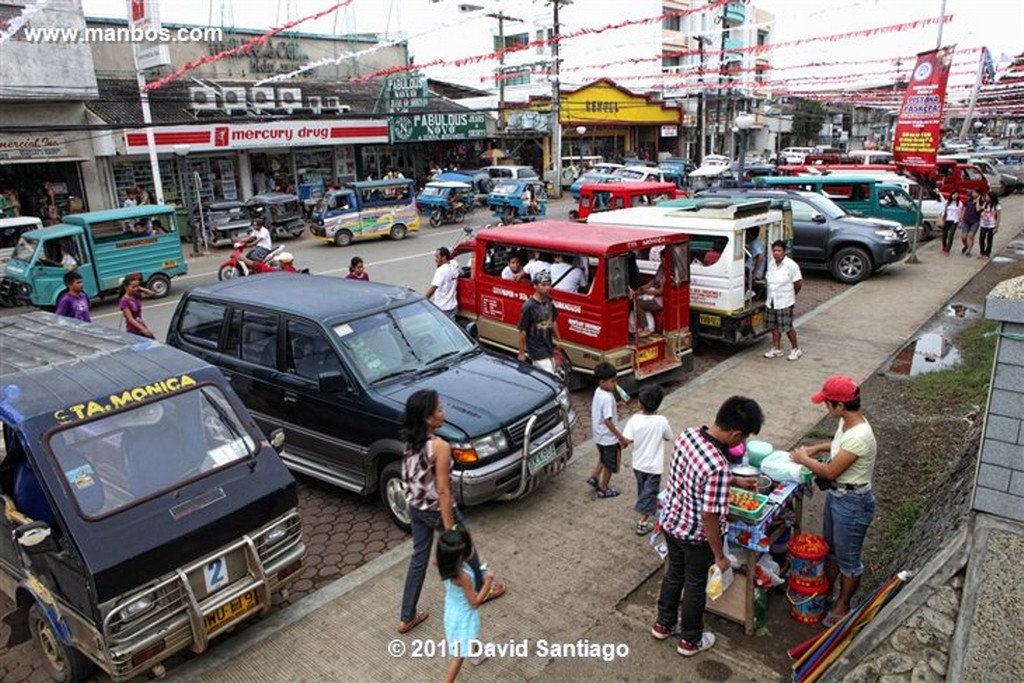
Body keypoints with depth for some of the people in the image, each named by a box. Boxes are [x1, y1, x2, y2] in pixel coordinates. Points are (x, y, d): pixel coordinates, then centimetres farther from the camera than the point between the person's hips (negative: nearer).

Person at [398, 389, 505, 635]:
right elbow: (443, 491, -26)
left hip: (415, 508, 6)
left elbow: (408, 477, 7)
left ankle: (406, 618, 26)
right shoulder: (440, 447, -29)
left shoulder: (410, 442, -6)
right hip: (437, 510, -6)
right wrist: (449, 528, -19)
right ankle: (481, 590, 44)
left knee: (418, 558, 18)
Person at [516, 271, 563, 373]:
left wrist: (558, 340, 20)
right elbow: (522, 331, -17)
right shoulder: (529, 306, -22)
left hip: (549, 348, 7)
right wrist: (521, 353, -13)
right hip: (536, 351, -7)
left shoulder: (549, 301, 0)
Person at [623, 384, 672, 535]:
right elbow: (668, 438, -2)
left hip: (638, 464, 3)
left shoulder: (634, 419, -17)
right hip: (653, 466, -3)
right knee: (649, 493, 10)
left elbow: (626, 441, -20)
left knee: (642, 490, 25)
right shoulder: (661, 421, -20)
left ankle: (648, 510, 48)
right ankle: (642, 523, 11)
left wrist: (636, 439, 0)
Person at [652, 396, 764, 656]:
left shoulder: (688, 434, -12)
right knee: (695, 586, 19)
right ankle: (690, 640, 42)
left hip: (670, 521, 7)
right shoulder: (718, 467, -36)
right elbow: (709, 517, -27)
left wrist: (734, 481, 12)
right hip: (696, 535, -7)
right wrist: (720, 555, -12)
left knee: (674, 573, 29)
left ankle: (663, 624, 50)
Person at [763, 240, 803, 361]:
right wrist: (772, 294, 10)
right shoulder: (771, 264, 5)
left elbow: (798, 283, -8)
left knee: (787, 327, 0)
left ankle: (796, 349, 16)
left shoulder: (791, 265, -14)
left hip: (785, 303, -6)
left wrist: (791, 295, 4)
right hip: (771, 301, 6)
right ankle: (777, 349, 23)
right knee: (774, 326, 12)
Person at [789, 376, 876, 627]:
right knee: (830, 548, 26)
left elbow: (830, 471, -25)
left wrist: (804, 459, -11)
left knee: (848, 558, 13)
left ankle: (842, 606, 33)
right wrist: (817, 448, 7)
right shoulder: (847, 423, -5)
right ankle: (826, 590, 47)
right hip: (836, 495, 9)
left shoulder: (859, 436, -33)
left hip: (852, 503, -9)